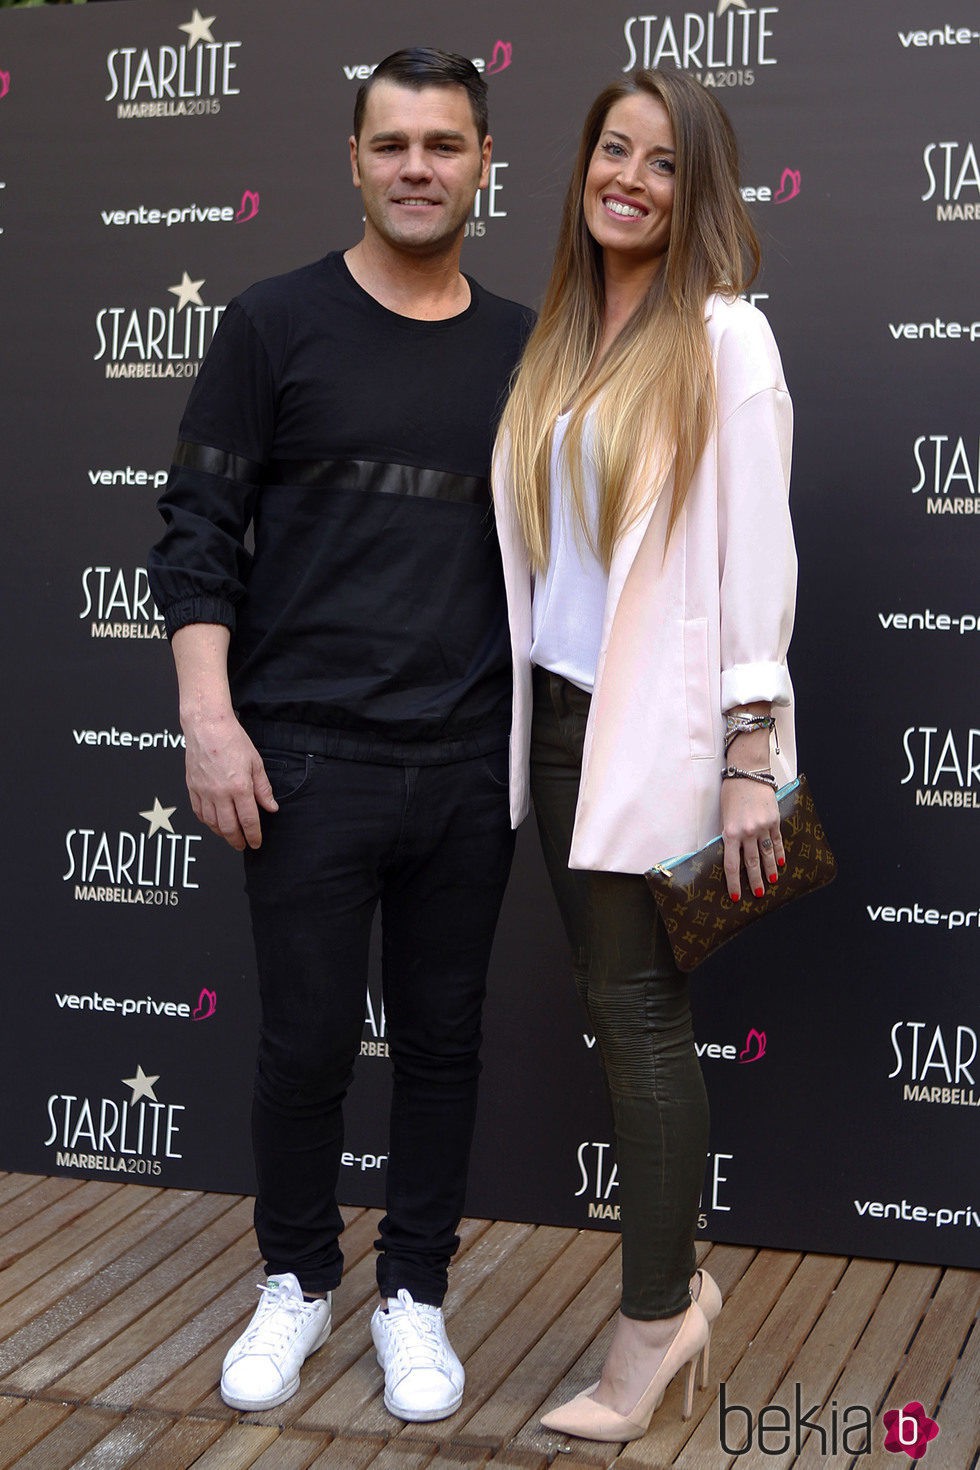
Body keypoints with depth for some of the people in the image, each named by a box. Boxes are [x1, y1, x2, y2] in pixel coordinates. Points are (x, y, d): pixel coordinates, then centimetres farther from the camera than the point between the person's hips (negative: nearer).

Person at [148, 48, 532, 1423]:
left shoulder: (524, 351, 7)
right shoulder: (279, 323, -2)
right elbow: (198, 532, -3)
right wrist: (208, 715, -11)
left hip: (471, 767, 3)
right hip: (308, 758, -2)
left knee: (442, 1040, 11)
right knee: (307, 1041, 5)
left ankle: (414, 1295, 27)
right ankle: (297, 1282, 28)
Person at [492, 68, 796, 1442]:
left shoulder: (725, 337, -7)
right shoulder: (560, 336, 11)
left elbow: (758, 551, -11)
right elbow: (536, 535, 14)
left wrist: (753, 757, -15)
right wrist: (524, 718, 13)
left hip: (663, 723, -6)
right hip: (562, 710, 6)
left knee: (639, 1009, -1)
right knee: (611, 1001, 10)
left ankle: (653, 1324, 13)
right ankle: (676, 1284, 24)